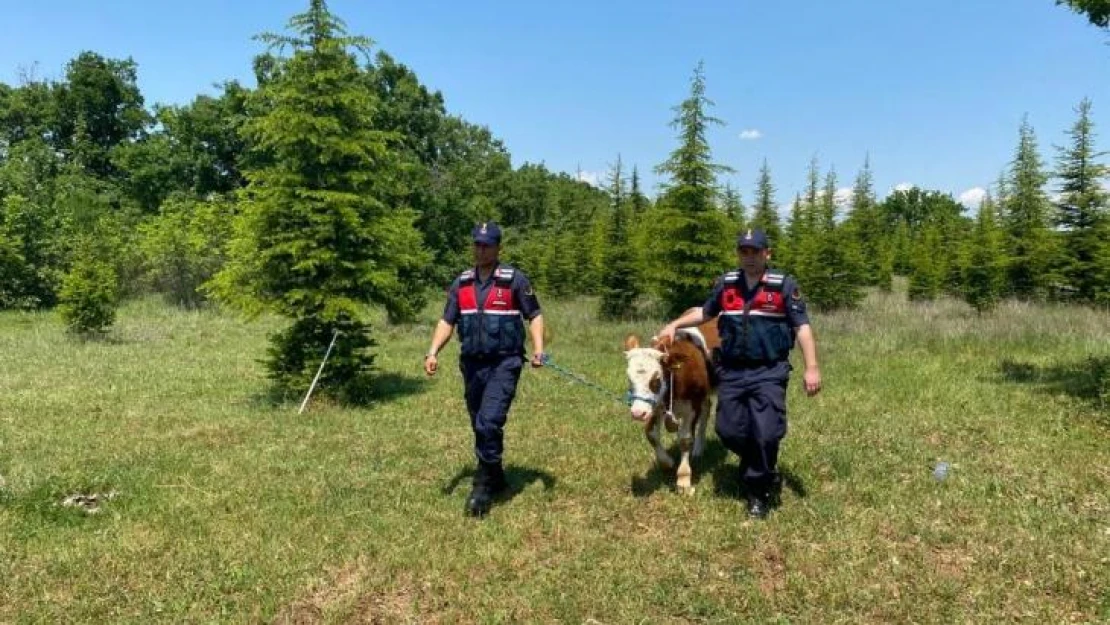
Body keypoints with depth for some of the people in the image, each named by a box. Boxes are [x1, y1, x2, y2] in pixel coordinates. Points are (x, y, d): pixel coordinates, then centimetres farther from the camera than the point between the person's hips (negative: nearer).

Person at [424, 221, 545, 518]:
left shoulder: (515, 279, -3)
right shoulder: (461, 283, 10)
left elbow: (534, 315, -2)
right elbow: (447, 321, 10)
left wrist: (538, 349, -16)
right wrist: (433, 352, -4)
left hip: (504, 363, -5)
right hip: (471, 364, 6)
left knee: (489, 423, -17)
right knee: (479, 426, 13)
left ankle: (484, 485, -4)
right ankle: (496, 477, 31)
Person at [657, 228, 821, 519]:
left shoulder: (784, 285, -4)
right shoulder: (725, 284, 7)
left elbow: (802, 326, -6)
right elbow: (705, 312, 22)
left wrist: (811, 367, -14)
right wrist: (675, 324, 11)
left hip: (769, 373, -4)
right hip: (731, 372, 4)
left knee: (766, 433, -10)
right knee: (729, 431, 4)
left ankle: (758, 490, 13)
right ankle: (763, 469, 33)